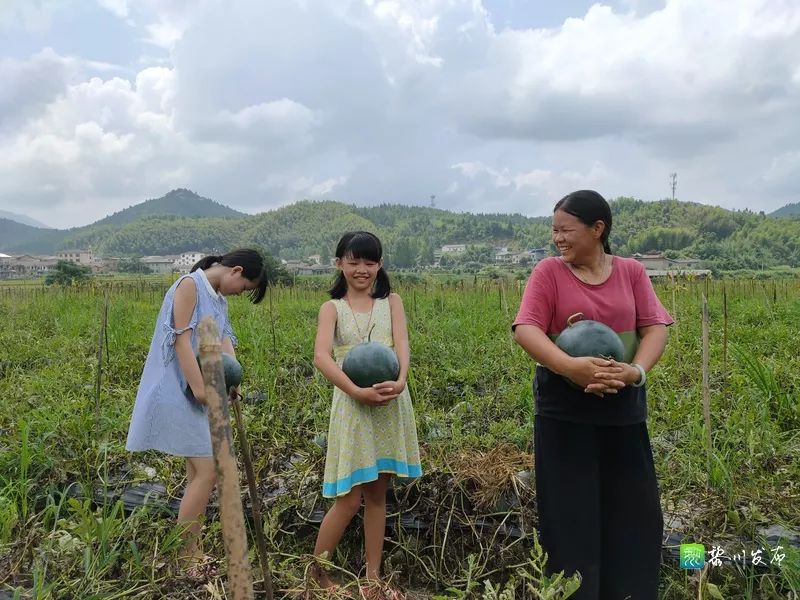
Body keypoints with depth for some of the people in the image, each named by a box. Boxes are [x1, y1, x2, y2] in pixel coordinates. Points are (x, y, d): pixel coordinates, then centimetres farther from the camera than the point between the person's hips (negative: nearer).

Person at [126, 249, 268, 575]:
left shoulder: (219, 299, 16)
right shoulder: (190, 285, -10)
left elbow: (225, 340, 4)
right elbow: (181, 339, -18)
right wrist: (198, 387, -20)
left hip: (204, 395, 9)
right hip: (182, 393, -9)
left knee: (199, 474, 12)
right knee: (207, 472, -8)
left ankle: (194, 553, 22)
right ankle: (183, 554, 6)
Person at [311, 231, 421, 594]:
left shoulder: (391, 302, 8)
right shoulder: (333, 308, 2)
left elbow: (402, 344, -8)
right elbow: (321, 357, -13)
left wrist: (401, 381, -28)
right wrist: (358, 392, -25)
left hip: (391, 404, 2)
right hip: (353, 405, -2)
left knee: (377, 495, 12)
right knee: (349, 500, 0)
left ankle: (373, 576, 25)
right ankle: (315, 572, 21)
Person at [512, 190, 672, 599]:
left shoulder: (631, 272, 6)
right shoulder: (549, 271, -2)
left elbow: (655, 327, -1)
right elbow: (525, 330, -13)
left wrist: (637, 370, -21)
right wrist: (570, 366, -29)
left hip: (623, 408, 3)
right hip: (563, 409, -3)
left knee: (632, 508, 11)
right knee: (569, 512, 4)